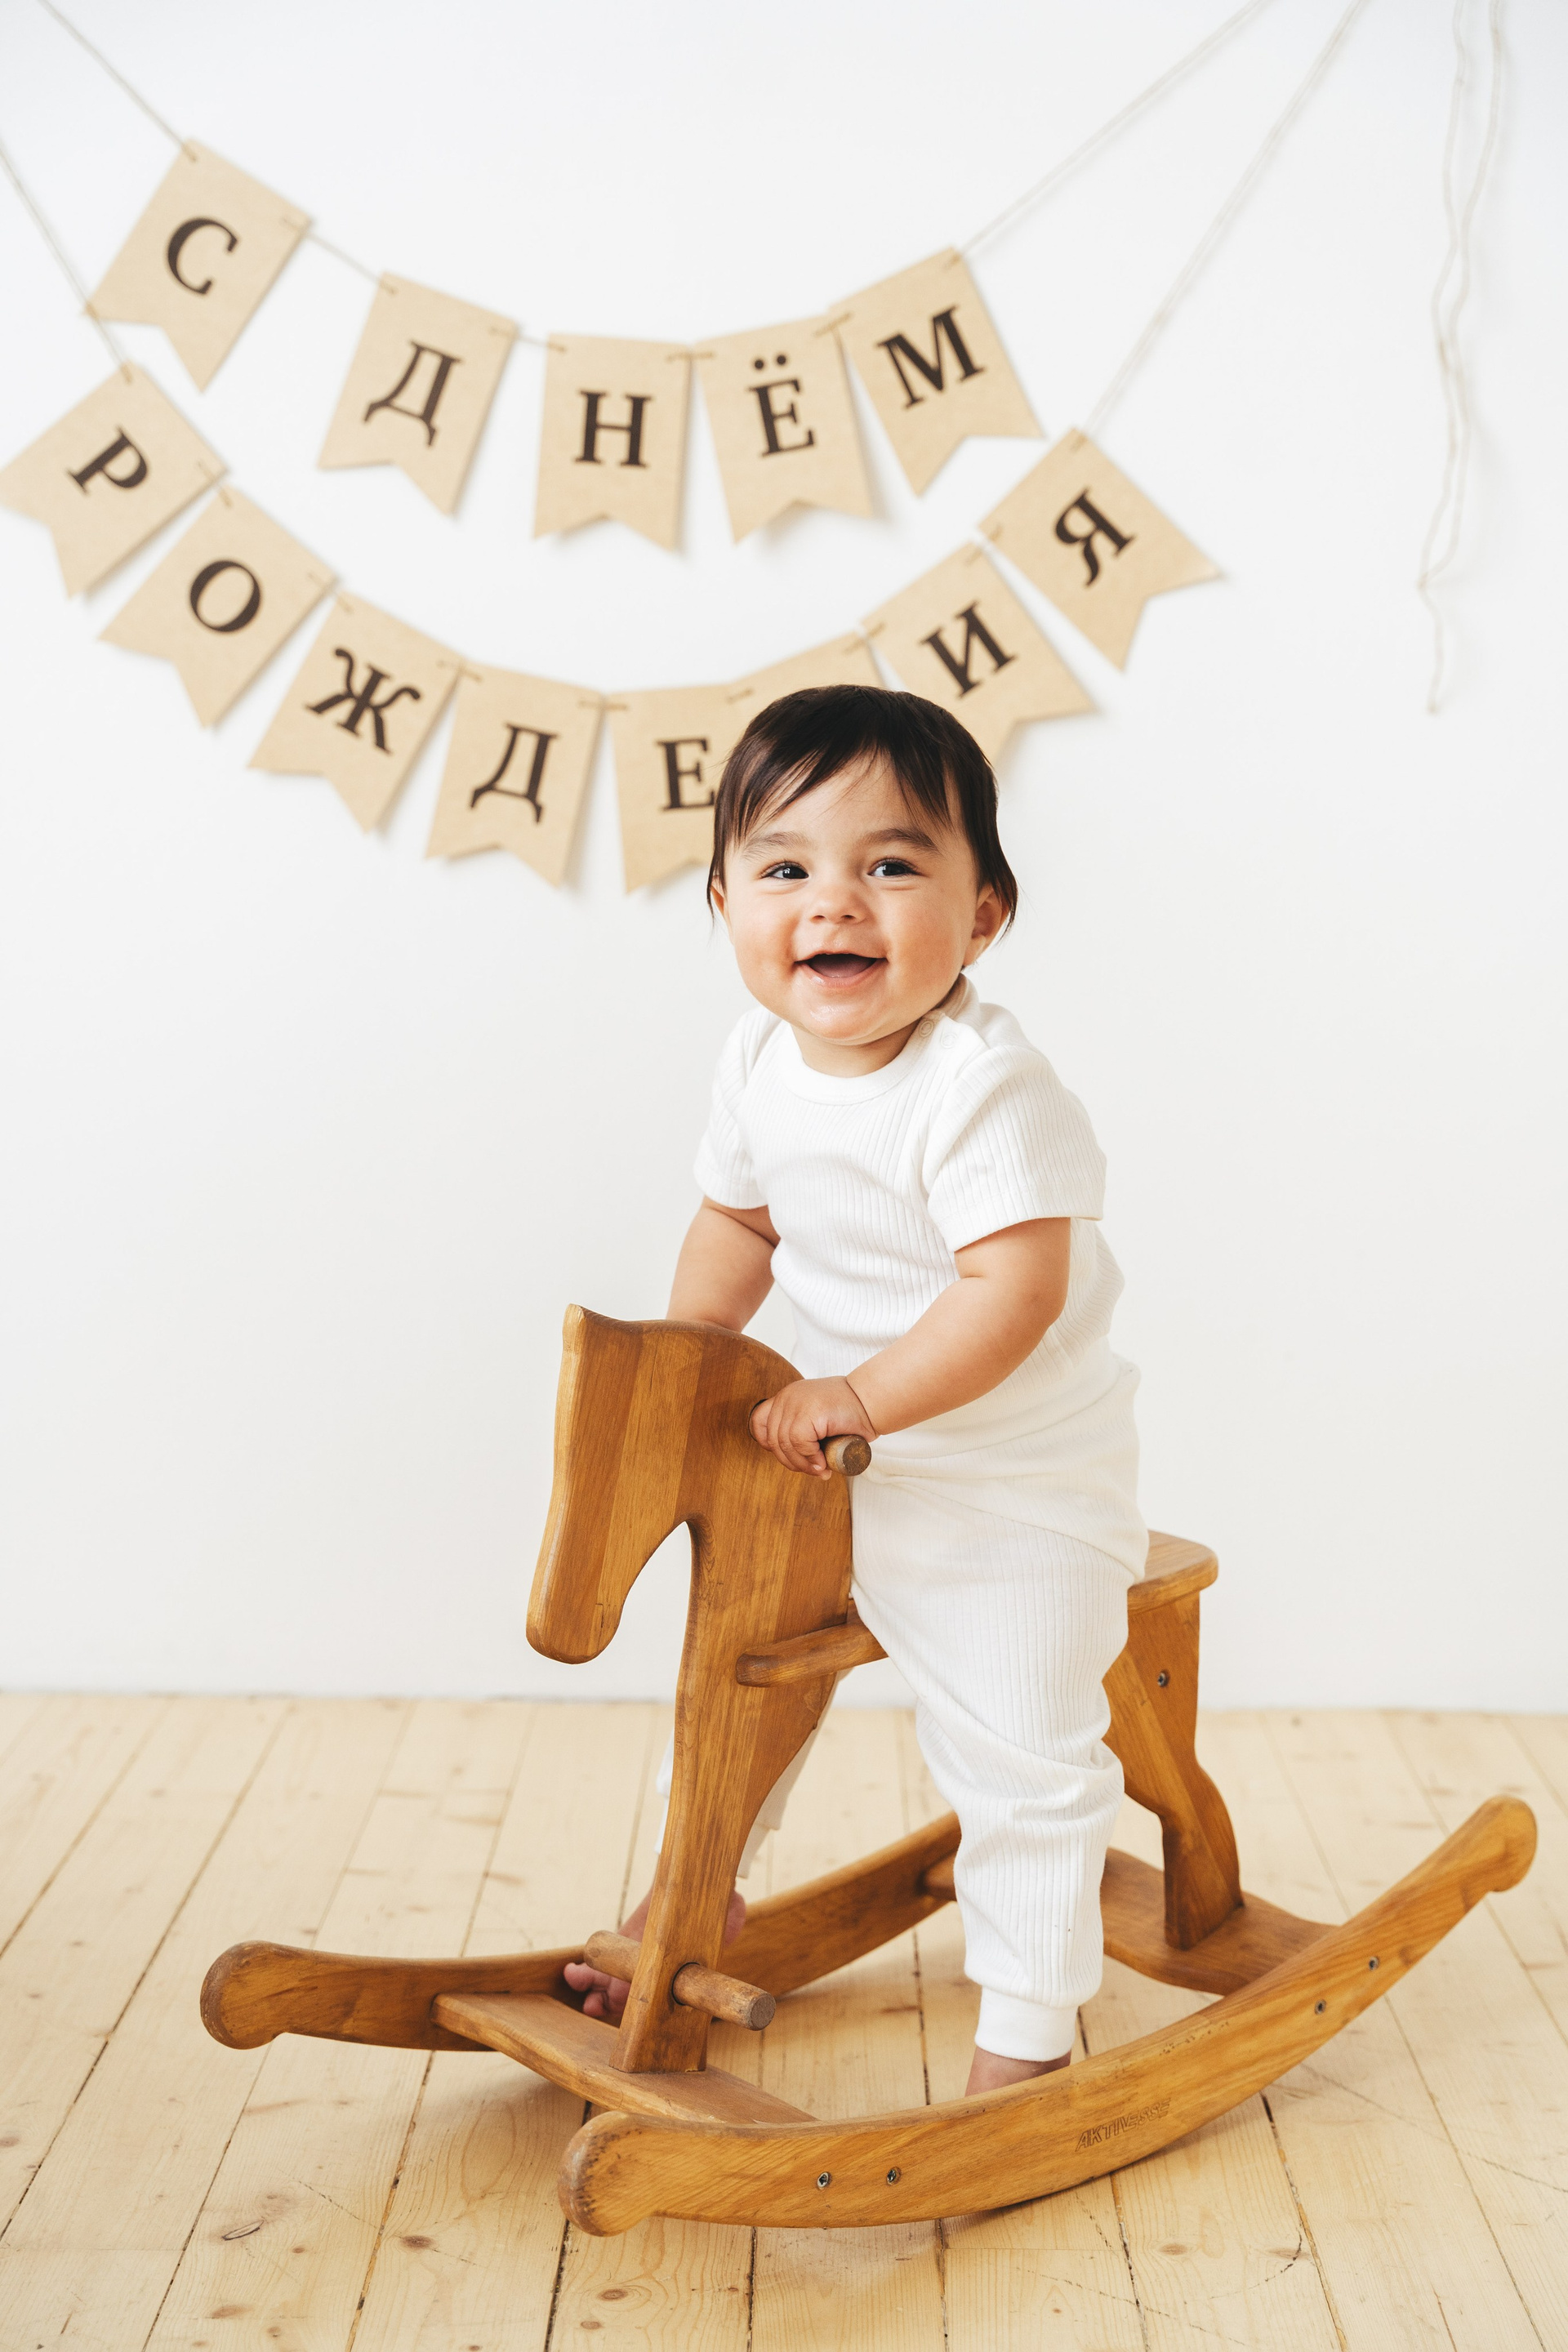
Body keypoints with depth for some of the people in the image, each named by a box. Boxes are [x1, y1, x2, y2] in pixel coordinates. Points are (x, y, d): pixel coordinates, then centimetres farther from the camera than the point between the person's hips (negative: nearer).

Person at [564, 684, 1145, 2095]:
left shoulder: (982, 1083, -27)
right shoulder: (763, 1063, -3)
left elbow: (1017, 1287, -33)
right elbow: (737, 1214, 12)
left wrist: (858, 1397, -34)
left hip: (1013, 1485, -7)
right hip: (839, 1458, 8)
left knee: (1018, 1756, -3)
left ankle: (1027, 2036, 18)